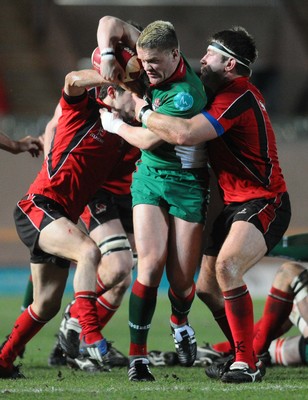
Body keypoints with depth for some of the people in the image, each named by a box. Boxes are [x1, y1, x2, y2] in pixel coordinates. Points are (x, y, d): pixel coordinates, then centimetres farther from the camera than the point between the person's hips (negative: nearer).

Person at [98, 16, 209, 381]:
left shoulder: (186, 96, -24)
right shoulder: (160, 61, -5)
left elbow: (148, 140, -20)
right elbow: (110, 23, 4)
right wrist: (107, 56, -12)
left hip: (187, 182, -4)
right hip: (149, 175, 4)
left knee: (181, 278, -2)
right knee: (152, 262, -14)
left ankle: (179, 321, 35)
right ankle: (137, 356, -13)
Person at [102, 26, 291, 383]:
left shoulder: (239, 98, -18)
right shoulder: (228, 93, 14)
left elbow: (185, 133, -29)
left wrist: (145, 113, -14)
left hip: (263, 205, -11)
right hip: (235, 205, 11)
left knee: (227, 267, -30)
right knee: (207, 287, 8)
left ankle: (247, 364, -26)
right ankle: (246, 358, 20)